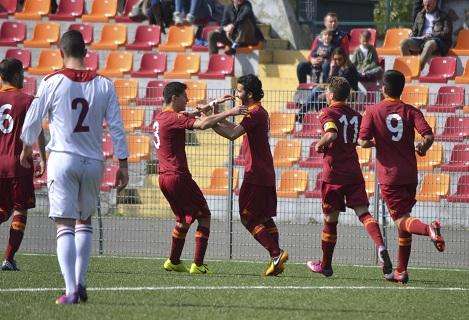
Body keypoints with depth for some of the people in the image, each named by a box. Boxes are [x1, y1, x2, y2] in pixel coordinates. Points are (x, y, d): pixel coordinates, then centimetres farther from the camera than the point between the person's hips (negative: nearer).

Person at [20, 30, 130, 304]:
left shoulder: (52, 82, -5)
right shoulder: (104, 85, 1)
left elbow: (33, 121, 2)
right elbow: (117, 128, 1)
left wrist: (27, 149, 20)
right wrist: (123, 164, 9)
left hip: (63, 159, -3)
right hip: (93, 161, 3)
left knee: (65, 227, -4)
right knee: (85, 222, 21)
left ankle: (71, 290, -15)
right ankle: (81, 283, 15)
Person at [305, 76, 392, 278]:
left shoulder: (328, 113, -7)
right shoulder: (356, 116, 13)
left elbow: (332, 134, -25)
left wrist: (319, 145, -7)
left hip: (333, 174, -4)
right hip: (354, 173, 4)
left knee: (330, 220, 7)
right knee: (363, 212, -5)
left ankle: (325, 265, 21)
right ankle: (380, 245, -33)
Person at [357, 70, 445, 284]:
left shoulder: (373, 111, -3)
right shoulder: (411, 111, 1)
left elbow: (363, 142, -11)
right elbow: (429, 136, -12)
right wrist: (422, 148, 10)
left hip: (389, 176, -3)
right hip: (410, 174, 3)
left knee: (402, 221, -7)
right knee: (403, 219, 15)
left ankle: (429, 229, -40)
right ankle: (401, 272, 16)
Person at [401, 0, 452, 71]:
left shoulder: (443, 16, 11)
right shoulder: (420, 15, 25)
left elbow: (447, 33, -1)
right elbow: (414, 31, 26)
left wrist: (431, 35, -12)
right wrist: (411, 38, 2)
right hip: (420, 39, 5)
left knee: (429, 44, -42)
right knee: (404, 43, -24)